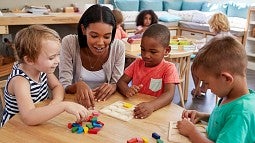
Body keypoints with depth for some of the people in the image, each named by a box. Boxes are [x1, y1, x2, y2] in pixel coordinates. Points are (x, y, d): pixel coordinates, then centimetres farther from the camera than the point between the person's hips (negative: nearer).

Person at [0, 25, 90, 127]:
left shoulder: (41, 68, -9)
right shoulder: (20, 81, -27)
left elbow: (57, 86, 4)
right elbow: (28, 117, -39)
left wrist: (56, 101, -17)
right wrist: (64, 106, -43)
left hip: (39, 121, 6)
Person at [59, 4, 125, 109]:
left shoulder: (118, 47, -10)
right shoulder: (69, 43, -14)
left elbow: (119, 84, -4)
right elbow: (63, 87, -13)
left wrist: (113, 87, -26)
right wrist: (77, 85, -34)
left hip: (105, 103, 1)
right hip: (76, 101, -1)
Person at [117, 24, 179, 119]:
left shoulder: (168, 68, -7)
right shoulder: (137, 63, 8)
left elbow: (169, 94, -19)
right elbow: (121, 82, 5)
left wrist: (151, 106, -38)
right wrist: (126, 90, -19)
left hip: (157, 111, -2)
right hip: (134, 108, 3)